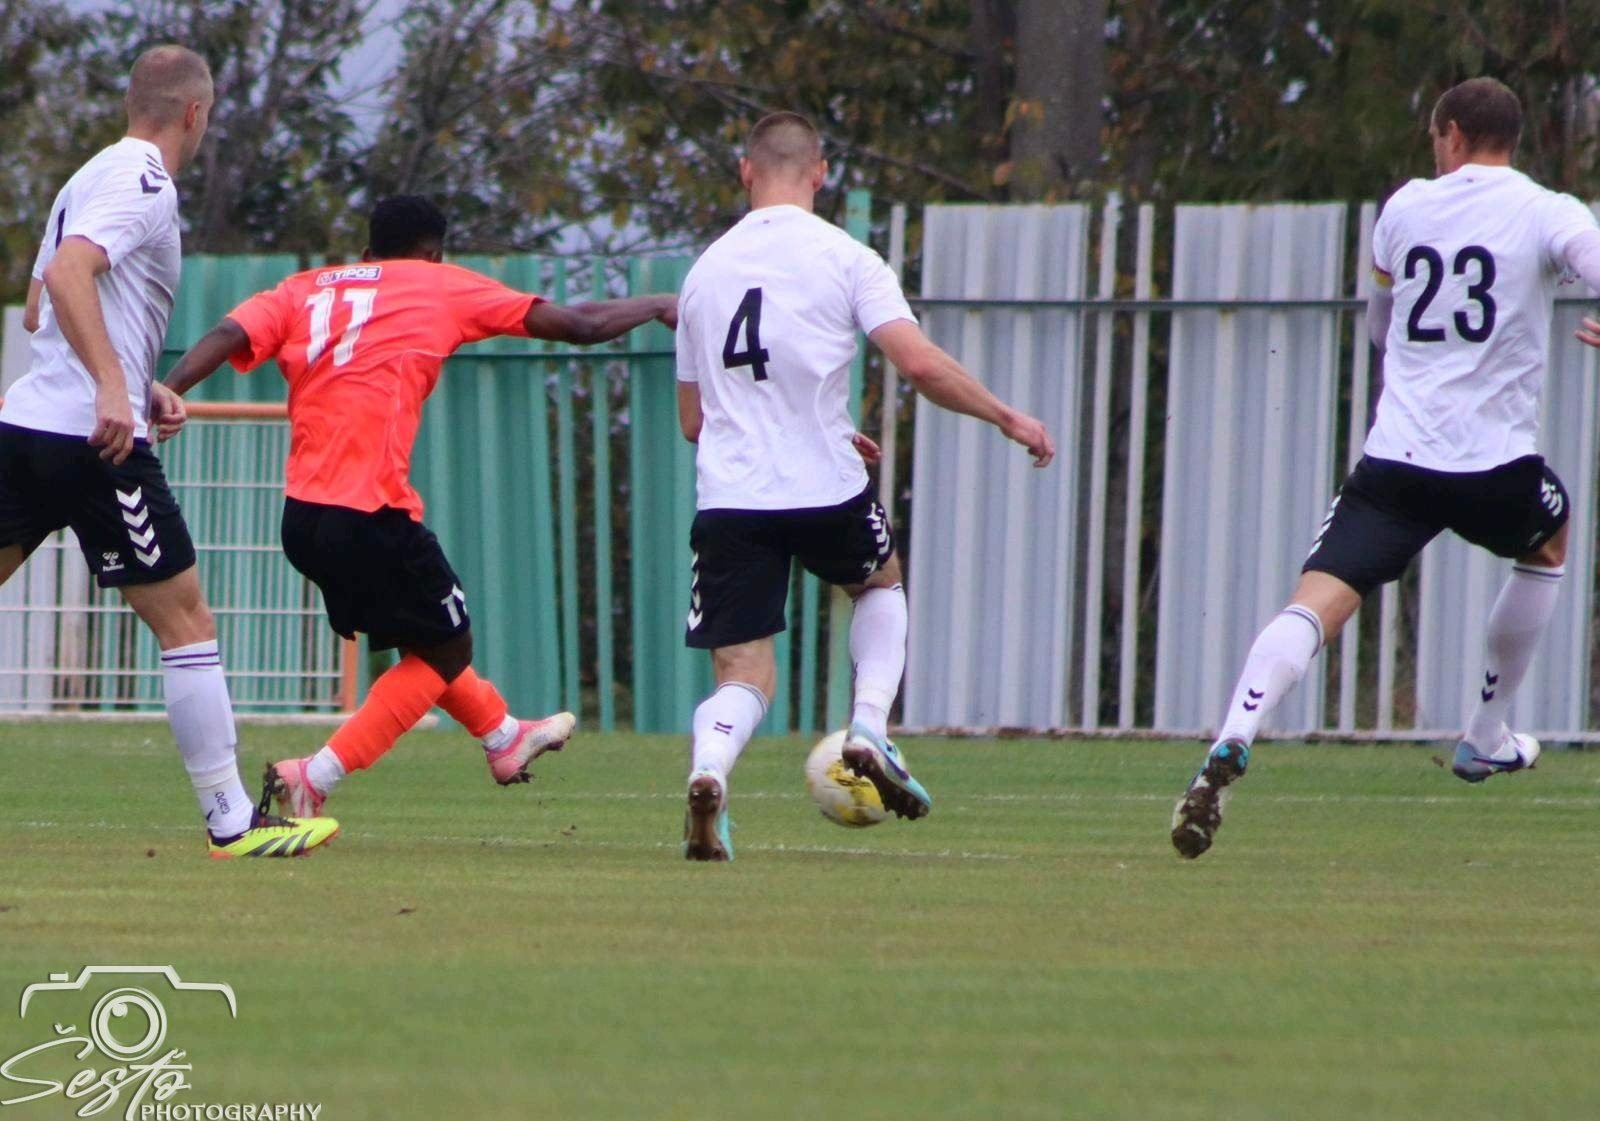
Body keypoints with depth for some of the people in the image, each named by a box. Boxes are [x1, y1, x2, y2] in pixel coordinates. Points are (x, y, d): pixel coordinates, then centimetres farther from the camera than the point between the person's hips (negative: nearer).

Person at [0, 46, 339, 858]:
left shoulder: (91, 177, 20)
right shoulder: (143, 184, -8)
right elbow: (66, 274, -24)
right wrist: (113, 388, -31)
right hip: (95, 438, -9)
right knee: (186, 622, -1)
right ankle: (232, 822, 1)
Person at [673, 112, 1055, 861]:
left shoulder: (706, 270, 13)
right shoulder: (843, 259, -1)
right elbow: (919, 363, -12)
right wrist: (1007, 419, 3)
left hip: (728, 497, 2)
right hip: (826, 492, -2)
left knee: (744, 679, 4)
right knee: (880, 586, 30)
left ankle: (709, 771, -30)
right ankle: (871, 729, 7)